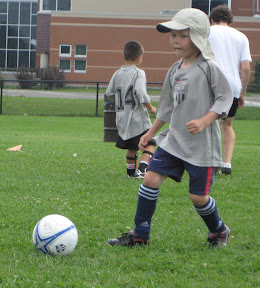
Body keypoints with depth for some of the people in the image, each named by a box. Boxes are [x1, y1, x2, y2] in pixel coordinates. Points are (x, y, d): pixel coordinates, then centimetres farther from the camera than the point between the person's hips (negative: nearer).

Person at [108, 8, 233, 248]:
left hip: (202, 145, -6)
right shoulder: (175, 70, 10)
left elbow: (225, 97, -10)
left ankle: (219, 231, 27)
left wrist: (204, 121, -22)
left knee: (198, 196, -2)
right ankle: (140, 234, 4)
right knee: (151, 179, -6)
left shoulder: (209, 67, -10)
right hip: (173, 139, 6)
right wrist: (151, 133, 25)